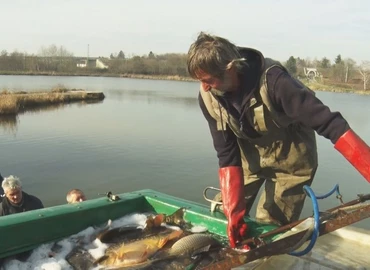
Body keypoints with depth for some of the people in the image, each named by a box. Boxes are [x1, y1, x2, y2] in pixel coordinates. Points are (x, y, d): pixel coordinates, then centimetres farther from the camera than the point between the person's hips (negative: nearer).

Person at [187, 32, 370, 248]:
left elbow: (328, 122, -37)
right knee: (222, 216, 8)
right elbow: (227, 153, -15)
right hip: (250, 156, 5)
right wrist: (233, 212, -21)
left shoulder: (271, 80, -35)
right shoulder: (208, 97, -19)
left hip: (290, 159, -4)